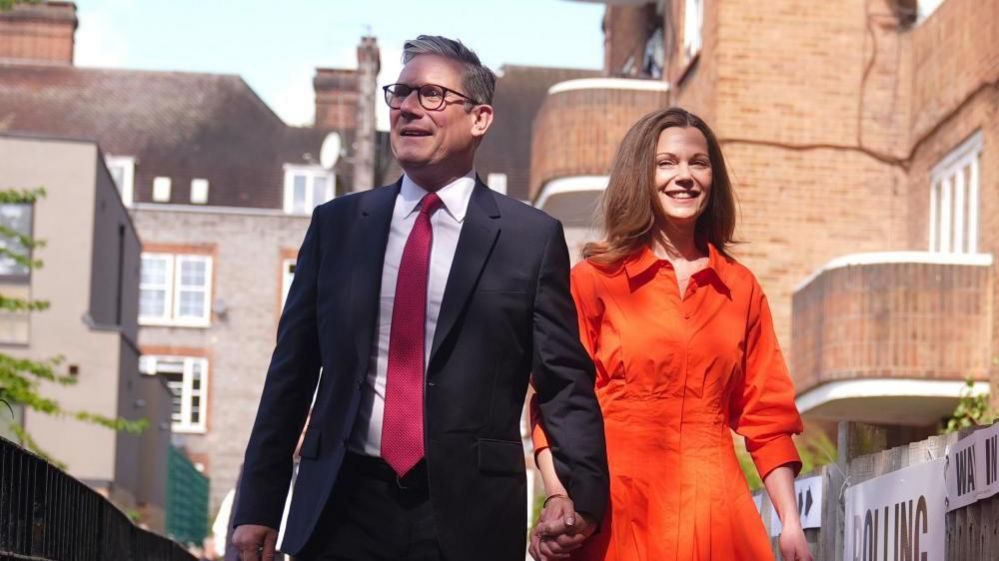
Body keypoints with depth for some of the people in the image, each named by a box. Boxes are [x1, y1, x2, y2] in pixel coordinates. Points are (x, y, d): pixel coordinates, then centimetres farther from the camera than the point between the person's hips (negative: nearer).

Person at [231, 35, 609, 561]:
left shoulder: (532, 237, 2)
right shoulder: (335, 223, 10)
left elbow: (565, 383, 1)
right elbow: (291, 370, 11)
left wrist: (581, 496, -13)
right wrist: (258, 504, 6)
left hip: (466, 516, -2)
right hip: (341, 507, 2)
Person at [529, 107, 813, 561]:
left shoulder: (740, 288, 13)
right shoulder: (593, 280, 3)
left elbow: (766, 415, 13)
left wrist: (790, 524, 4)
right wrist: (559, 499, -17)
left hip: (716, 520, 3)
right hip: (617, 519, -3)